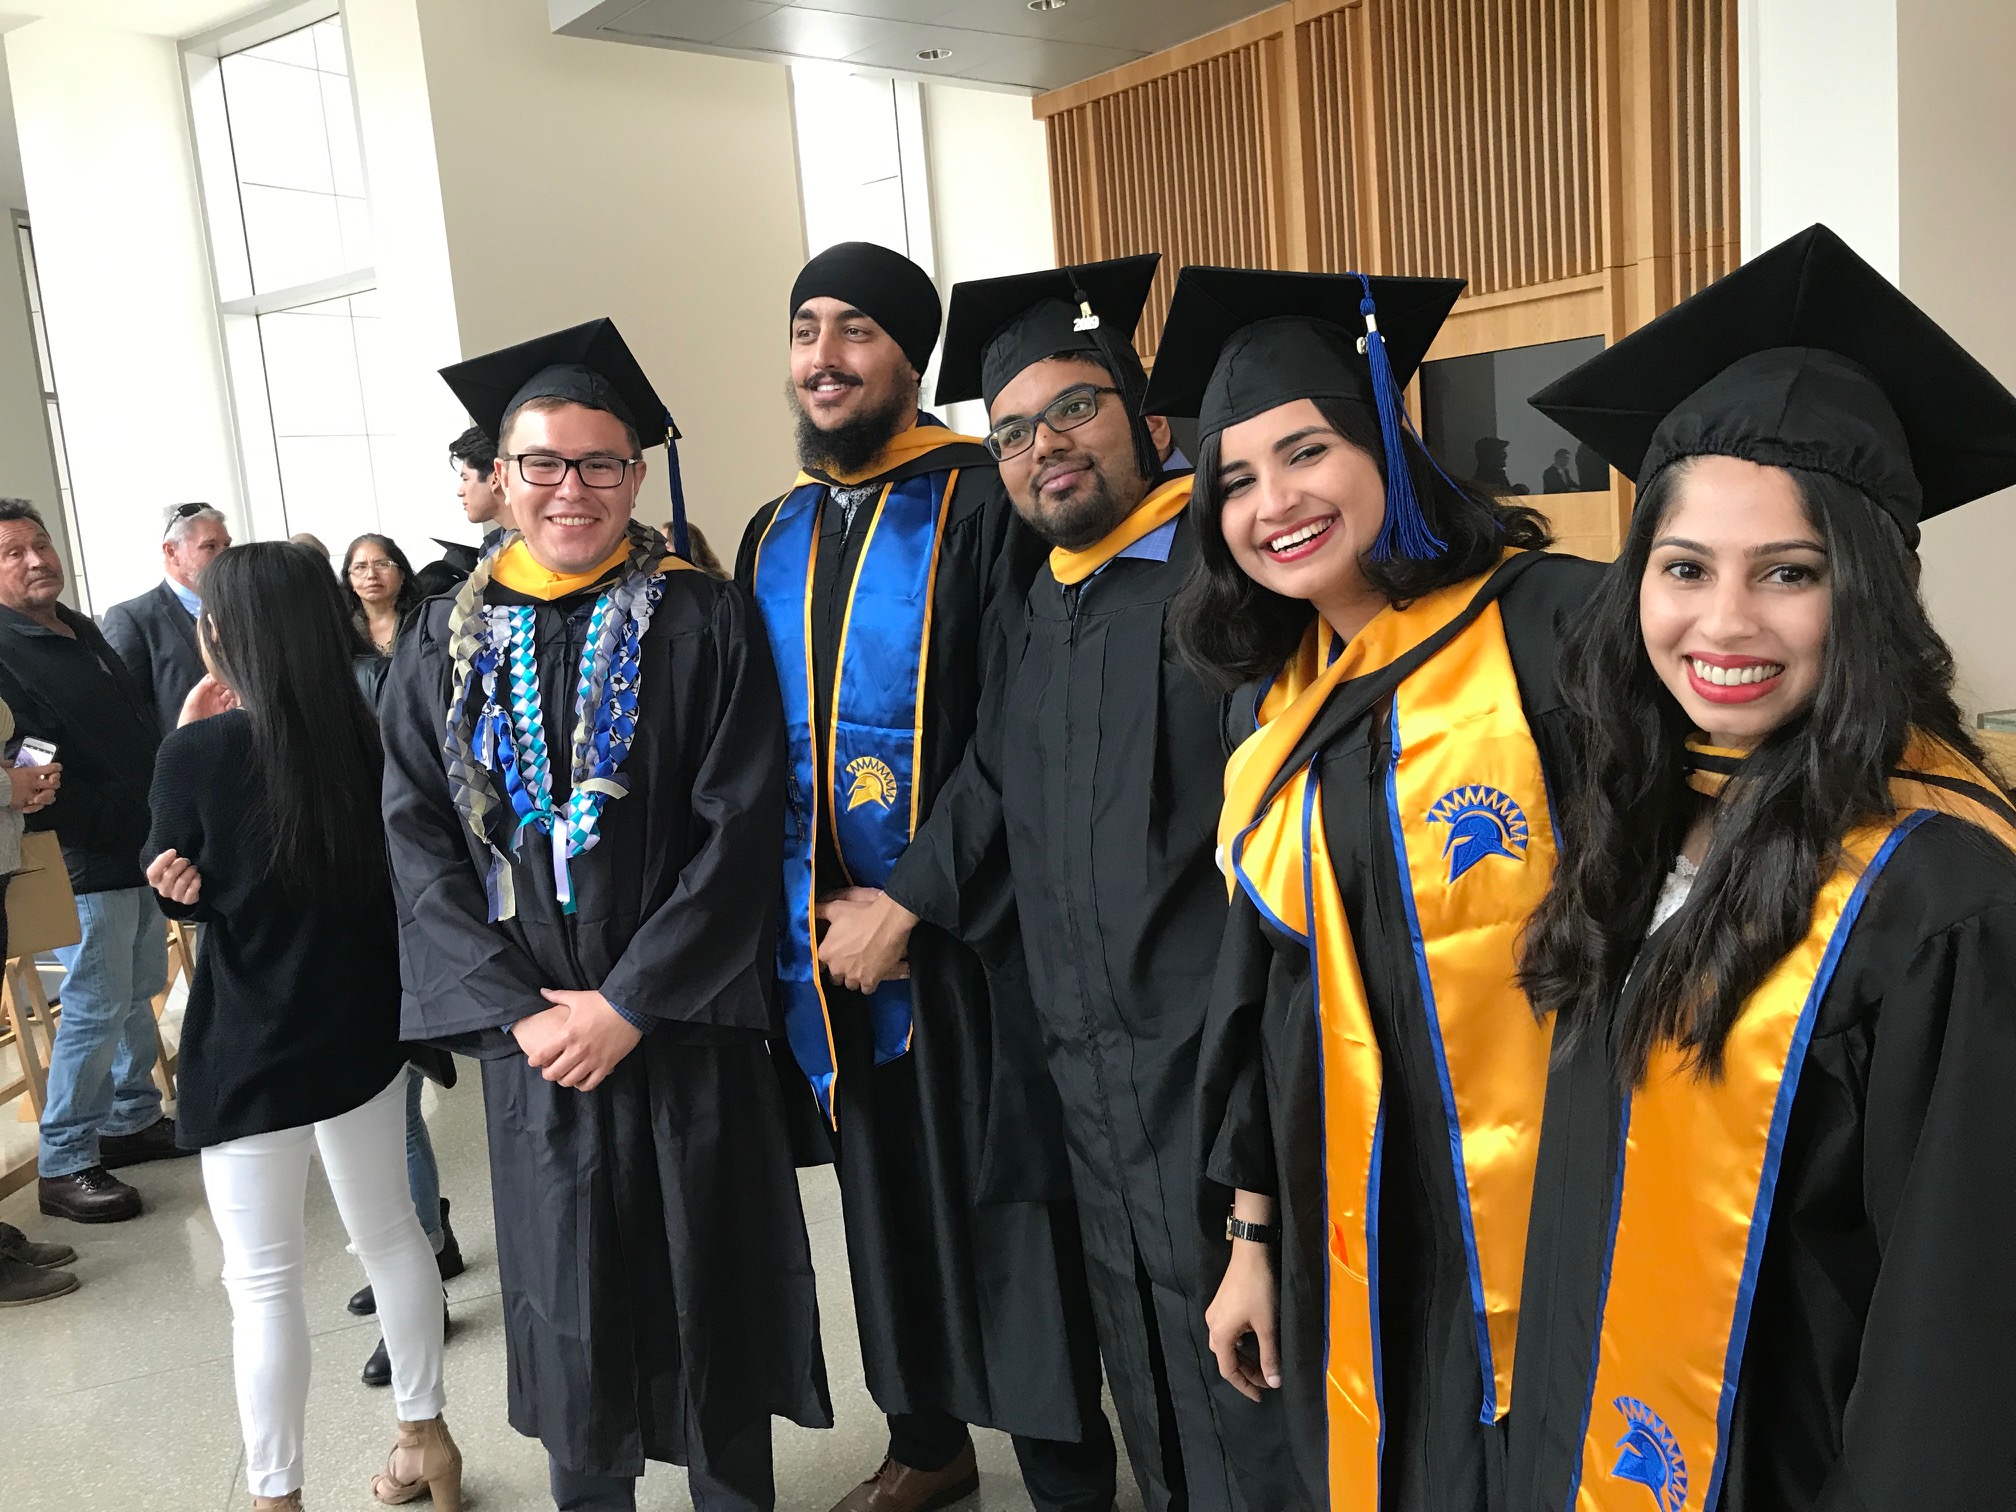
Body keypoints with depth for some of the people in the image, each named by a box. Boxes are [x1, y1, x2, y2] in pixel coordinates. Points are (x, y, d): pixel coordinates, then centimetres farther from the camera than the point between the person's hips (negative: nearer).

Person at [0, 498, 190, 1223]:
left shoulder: (82, 630, 13)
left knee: (139, 991, 17)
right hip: (82, 863, -9)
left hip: (140, 848, 9)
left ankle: (132, 1117, 32)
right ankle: (63, 1165, 8)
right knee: (95, 1009, -4)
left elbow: (140, 724, 20)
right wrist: (102, 820, -18)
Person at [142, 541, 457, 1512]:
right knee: (387, 1231, 18)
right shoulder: (364, 737, -3)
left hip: (247, 1049, -5)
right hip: (360, 1026, 5)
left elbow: (173, 891, -1)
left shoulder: (201, 750, -15)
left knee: (263, 1278, 6)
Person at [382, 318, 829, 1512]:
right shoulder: (449, 641, 5)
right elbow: (421, 839, 1)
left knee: (710, 1277, 9)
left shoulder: (703, 624, -4)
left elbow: (742, 828, -10)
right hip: (532, 1032, 2)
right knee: (565, 1293, 11)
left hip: (687, 1027, -2)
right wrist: (518, 1008, -9)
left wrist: (629, 1003, -14)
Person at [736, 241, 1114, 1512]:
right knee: (887, 1202, 17)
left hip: (970, 937, -6)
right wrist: (808, 906, 2)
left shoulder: (984, 508, -7)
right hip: (826, 939, 6)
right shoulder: (773, 537, 12)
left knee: (1010, 1208, 2)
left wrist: (908, 905, -15)